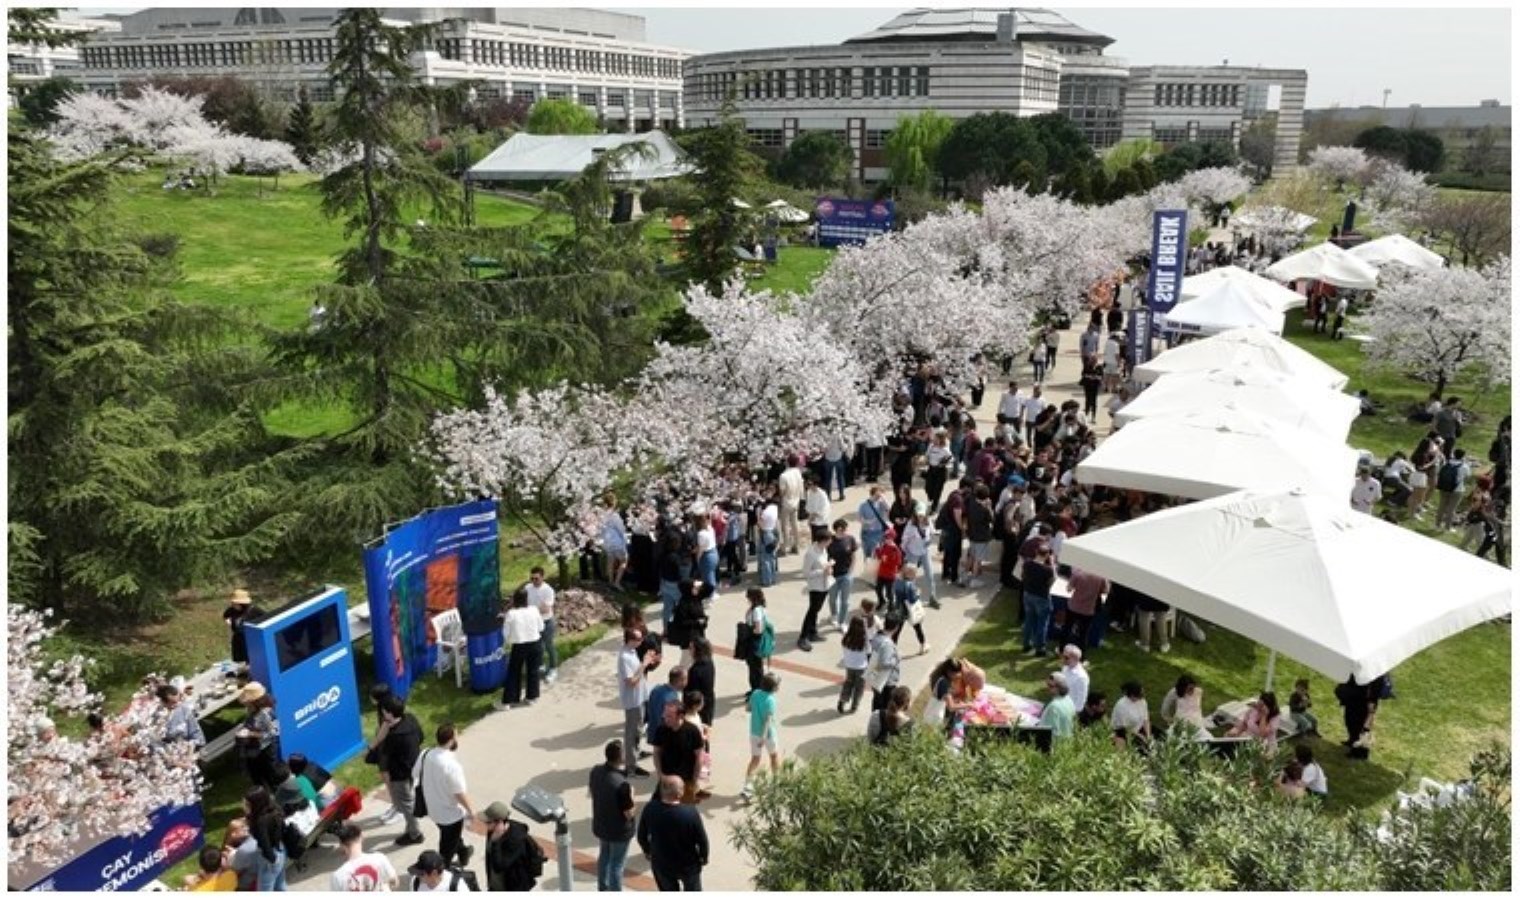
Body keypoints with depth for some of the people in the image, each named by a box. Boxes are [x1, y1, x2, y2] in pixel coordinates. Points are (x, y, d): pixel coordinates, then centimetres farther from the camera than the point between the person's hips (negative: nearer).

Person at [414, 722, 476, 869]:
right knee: (447, 846, 16)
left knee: (450, 836, 33)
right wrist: (471, 810, -9)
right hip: (450, 813, -7)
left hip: (433, 808, 7)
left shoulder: (425, 754, -14)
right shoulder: (452, 765, -35)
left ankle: (463, 851, 56)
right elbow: (460, 793, -26)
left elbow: (415, 775, 2)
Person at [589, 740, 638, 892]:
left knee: (603, 857, 28)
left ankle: (602, 889, 47)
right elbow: (629, 814, -24)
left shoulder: (595, 771, -13)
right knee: (616, 865, 12)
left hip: (600, 825, 7)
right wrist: (631, 792, -11)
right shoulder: (621, 784, -35)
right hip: (619, 831, -7)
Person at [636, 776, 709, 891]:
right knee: (693, 890, 26)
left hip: (661, 863, 2)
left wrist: (647, 851, 14)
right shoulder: (691, 813, -29)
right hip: (687, 864, -2)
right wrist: (703, 857, 4)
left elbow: (642, 836, -6)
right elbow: (702, 840, -16)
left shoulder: (650, 809, -22)